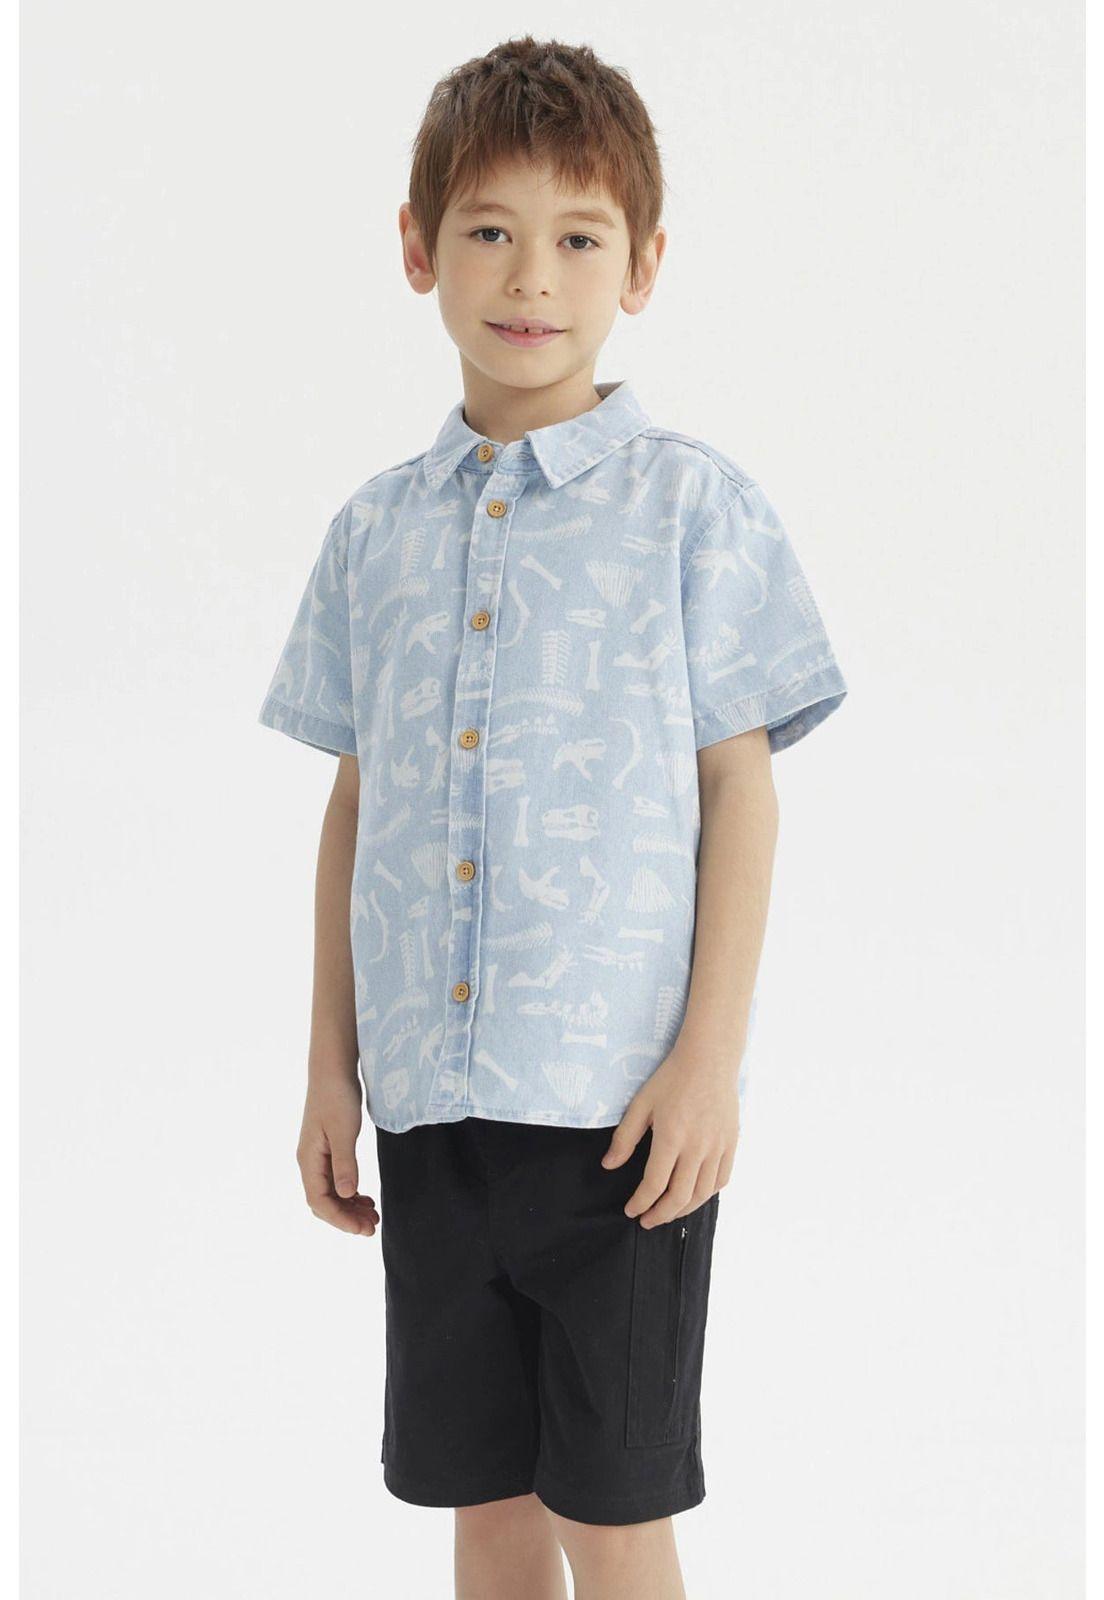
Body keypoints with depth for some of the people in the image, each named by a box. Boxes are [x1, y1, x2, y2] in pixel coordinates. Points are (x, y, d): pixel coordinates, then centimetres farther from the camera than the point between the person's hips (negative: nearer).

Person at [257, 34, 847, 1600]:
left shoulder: (692, 502, -2)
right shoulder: (377, 529, 9)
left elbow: (740, 787, -3)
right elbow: (355, 806, 12)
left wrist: (712, 1057, -10)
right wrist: (330, 1066, 10)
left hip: (621, 1102, -4)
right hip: (431, 1102, 4)